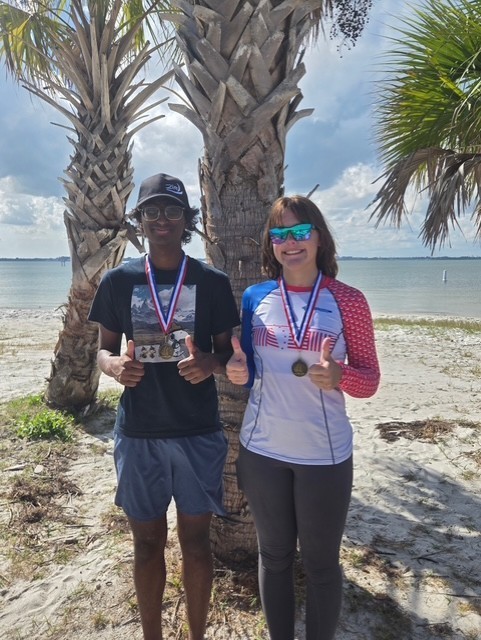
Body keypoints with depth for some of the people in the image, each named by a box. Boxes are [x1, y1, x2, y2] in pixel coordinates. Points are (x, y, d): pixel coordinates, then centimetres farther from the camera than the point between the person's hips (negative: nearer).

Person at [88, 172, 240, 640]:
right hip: (138, 433, 1)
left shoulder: (212, 282, -1)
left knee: (195, 539, 13)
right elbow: (104, 347, 7)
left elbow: (227, 351, 4)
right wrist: (114, 365, -16)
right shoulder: (119, 280, 1)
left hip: (198, 432, 0)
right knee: (147, 542, 15)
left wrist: (211, 363, -19)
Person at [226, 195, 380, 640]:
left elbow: (369, 380, -5)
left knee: (321, 563, 15)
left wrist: (339, 376, -26)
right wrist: (239, 372, -11)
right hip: (262, 451, 3)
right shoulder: (255, 297, 0)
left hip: (325, 455, -2)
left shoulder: (347, 300, -7)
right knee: (274, 556, 19)